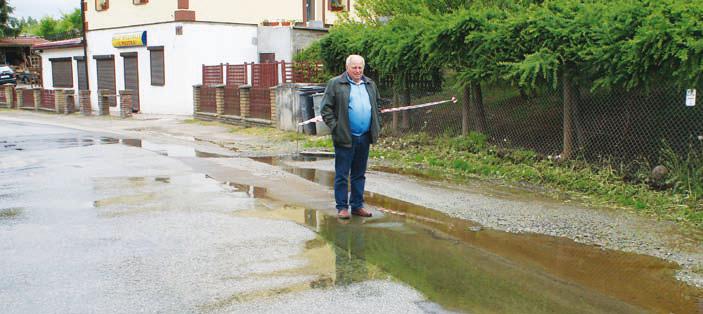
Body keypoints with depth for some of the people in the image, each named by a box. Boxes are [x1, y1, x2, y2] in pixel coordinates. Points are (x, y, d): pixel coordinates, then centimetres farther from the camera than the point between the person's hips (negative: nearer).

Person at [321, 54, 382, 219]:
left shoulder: (370, 85, 14)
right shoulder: (335, 84, -4)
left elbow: (377, 105, 23)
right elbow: (326, 108, -5)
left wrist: (376, 126, 11)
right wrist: (334, 127, -12)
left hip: (364, 137, 5)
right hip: (345, 137, -5)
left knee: (359, 174, 12)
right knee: (342, 175, 0)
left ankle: (357, 205, 21)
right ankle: (342, 207, 8)